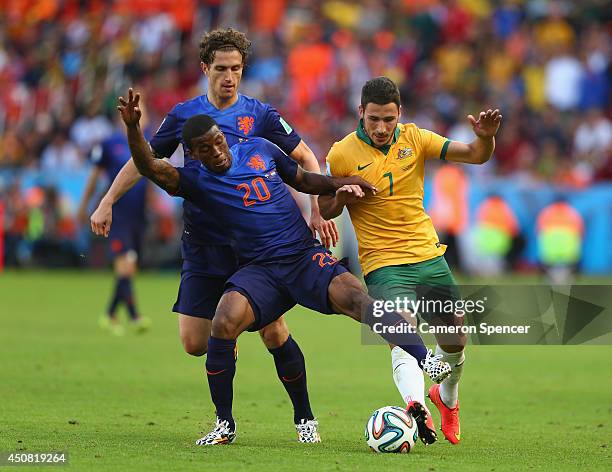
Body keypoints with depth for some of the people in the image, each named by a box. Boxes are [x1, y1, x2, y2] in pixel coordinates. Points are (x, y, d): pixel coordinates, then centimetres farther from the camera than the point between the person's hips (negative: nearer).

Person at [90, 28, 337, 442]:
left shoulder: (260, 115, -1)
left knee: (273, 332, -8)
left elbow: (305, 157, 4)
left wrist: (319, 210, -8)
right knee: (194, 342, -5)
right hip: (201, 246, 2)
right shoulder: (184, 115, 5)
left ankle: (304, 417, 9)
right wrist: (108, 202, 9)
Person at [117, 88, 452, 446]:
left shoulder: (259, 150, 12)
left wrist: (338, 184, 7)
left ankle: (425, 358, -33)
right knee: (224, 324, -25)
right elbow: (152, 168, -14)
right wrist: (133, 128, -30)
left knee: (354, 296, -27)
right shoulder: (197, 181, 3)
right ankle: (225, 424, -8)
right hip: (259, 270, -1)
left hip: (306, 256, 1)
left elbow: (303, 180, 25)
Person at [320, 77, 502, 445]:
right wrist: (343, 196, -17)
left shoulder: (414, 138, 1)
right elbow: (323, 210, 4)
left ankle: (448, 398, 43)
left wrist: (486, 137, -24)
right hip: (383, 265, -4)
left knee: (455, 342, 13)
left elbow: (476, 156, -2)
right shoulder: (342, 155, -6)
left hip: (429, 258, 4)